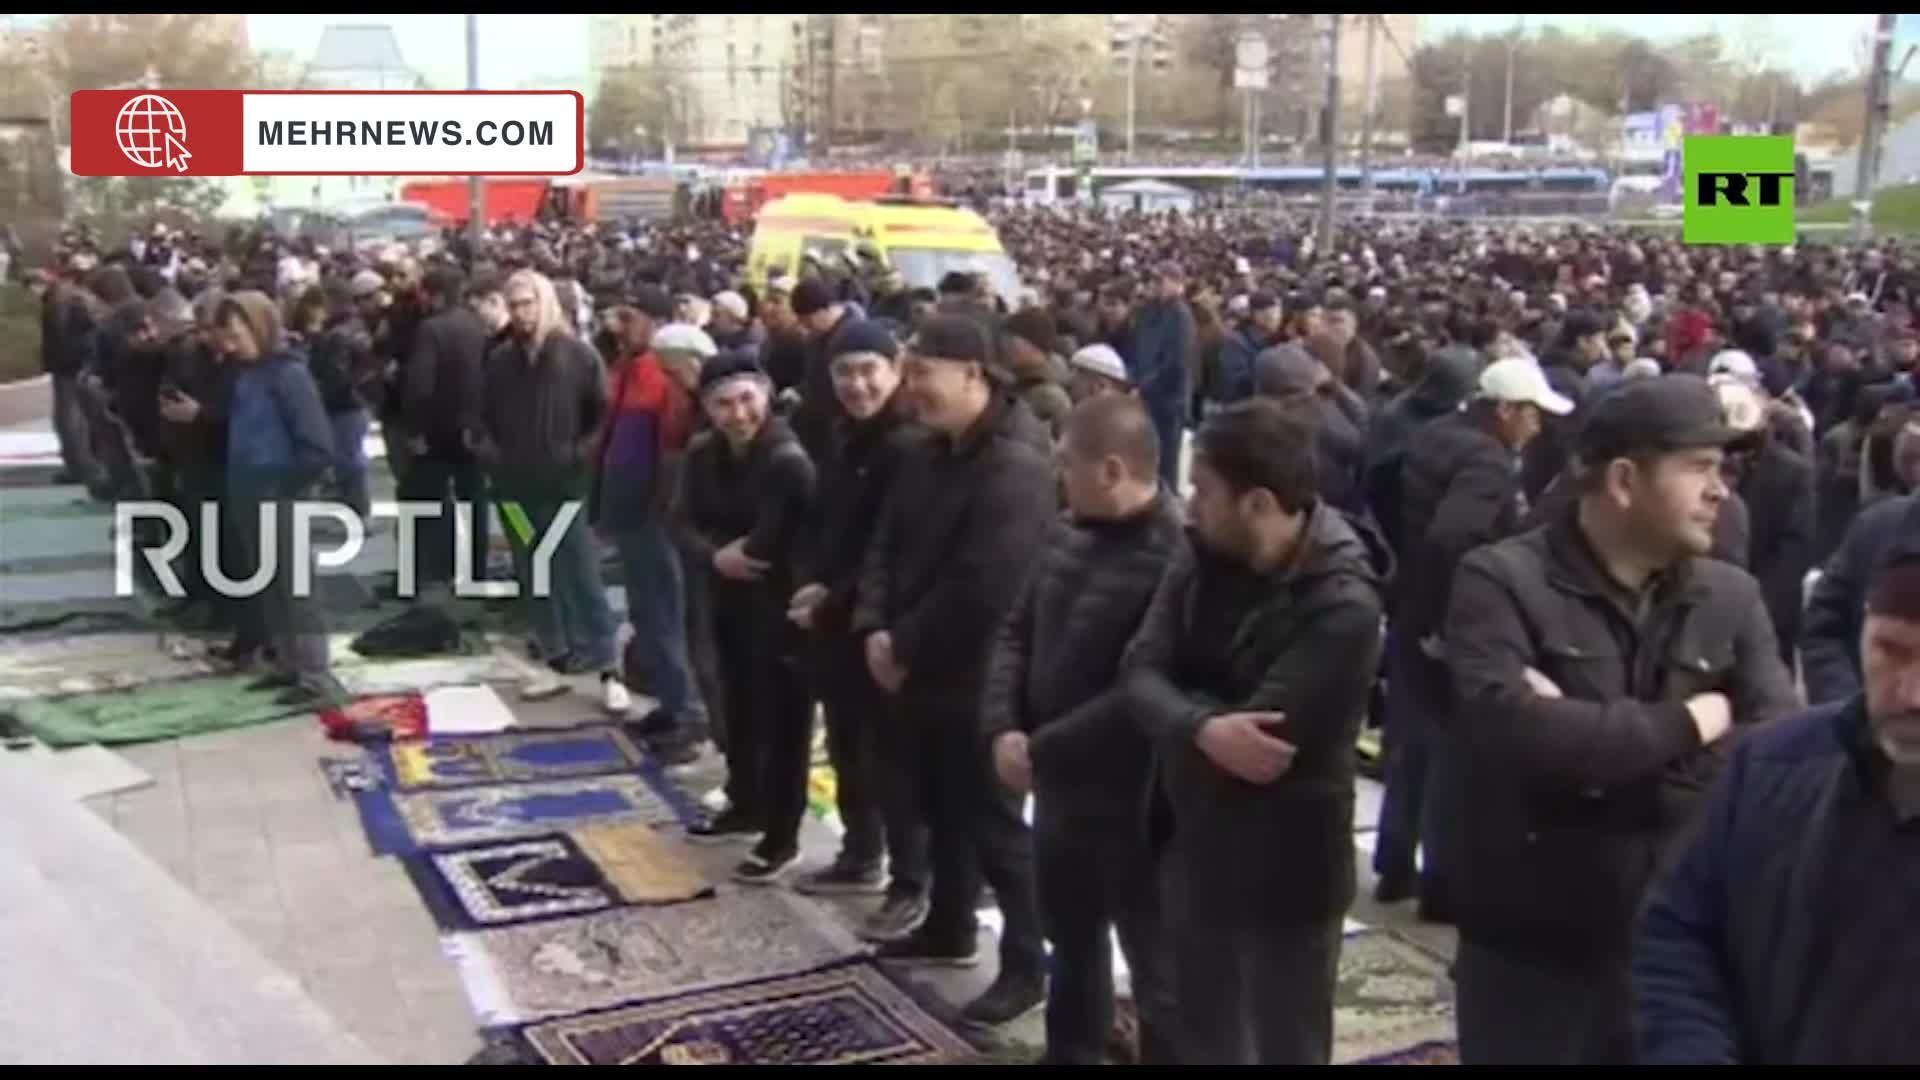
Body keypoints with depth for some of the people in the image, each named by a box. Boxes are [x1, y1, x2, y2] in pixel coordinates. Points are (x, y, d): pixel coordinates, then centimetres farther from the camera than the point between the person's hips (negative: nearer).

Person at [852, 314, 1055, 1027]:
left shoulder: (1015, 467, -23)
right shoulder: (929, 454, 8)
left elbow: (981, 589, -28)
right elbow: (887, 544, 10)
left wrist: (905, 648, -18)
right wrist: (875, 628, -6)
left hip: (979, 676, -9)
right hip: (921, 668, 9)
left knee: (994, 821, 2)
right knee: (942, 808, 22)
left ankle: (1027, 964, 15)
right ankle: (950, 928, 39)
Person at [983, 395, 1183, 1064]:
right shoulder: (1068, 534, 5)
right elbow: (1017, 632, 10)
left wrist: (1042, 751, -21)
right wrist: (1004, 728, -7)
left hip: (1134, 801, -9)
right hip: (1058, 783, 9)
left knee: (1158, 969, 9)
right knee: (1071, 941, 26)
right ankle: (1071, 1055, 46)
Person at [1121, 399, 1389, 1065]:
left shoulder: (1341, 604, -24)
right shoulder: (1204, 554, -3)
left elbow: (1265, 734, -28)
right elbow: (1138, 672, -10)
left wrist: (1178, 706, -12)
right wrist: (1201, 727, -30)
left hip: (1282, 866, -6)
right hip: (1193, 841, 6)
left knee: (1285, 1045, 12)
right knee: (1203, 1035, 24)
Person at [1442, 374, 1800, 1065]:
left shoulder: (1731, 597, 3)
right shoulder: (1501, 583, -10)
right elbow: (1515, 730, -27)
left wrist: (1587, 741, -18)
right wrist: (1684, 724, -16)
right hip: (1531, 953, -4)